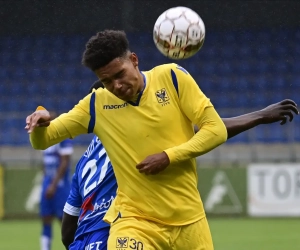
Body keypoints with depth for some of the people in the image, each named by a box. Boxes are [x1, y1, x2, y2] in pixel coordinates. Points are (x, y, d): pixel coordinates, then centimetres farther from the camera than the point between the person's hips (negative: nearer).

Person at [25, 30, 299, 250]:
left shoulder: (172, 77, -4)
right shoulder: (97, 104, -1)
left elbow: (217, 130, -5)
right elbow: (41, 140, 4)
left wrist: (168, 157, -16)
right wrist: (41, 121, -20)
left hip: (189, 220, 1)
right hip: (135, 221, -1)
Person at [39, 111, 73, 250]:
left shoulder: (63, 138, -12)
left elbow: (64, 163, -17)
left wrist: (54, 185, -20)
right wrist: (46, 183, 15)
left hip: (60, 184, -8)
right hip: (48, 183, 8)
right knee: (46, 220, 4)